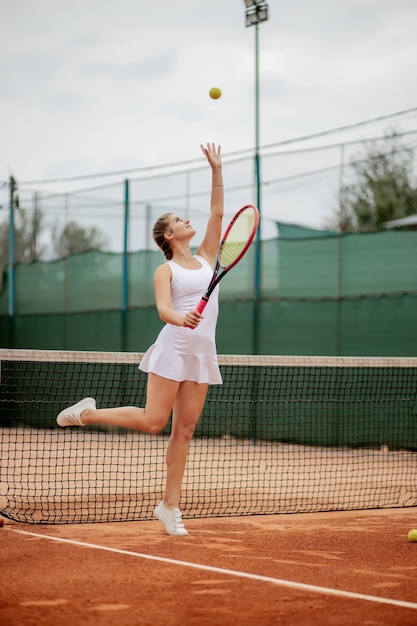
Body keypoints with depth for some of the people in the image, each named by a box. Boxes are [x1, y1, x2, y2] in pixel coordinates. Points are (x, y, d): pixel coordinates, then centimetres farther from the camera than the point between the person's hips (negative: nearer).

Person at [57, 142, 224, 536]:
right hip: (173, 348, -5)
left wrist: (216, 170, 9)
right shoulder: (166, 270, 0)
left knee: (184, 431, 3)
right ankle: (88, 413, 10)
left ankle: (170, 506, 5)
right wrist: (181, 319, -38)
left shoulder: (206, 258, 15)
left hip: (202, 353, 5)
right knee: (152, 421, -10)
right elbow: (163, 308, -16)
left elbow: (217, 212, 14)